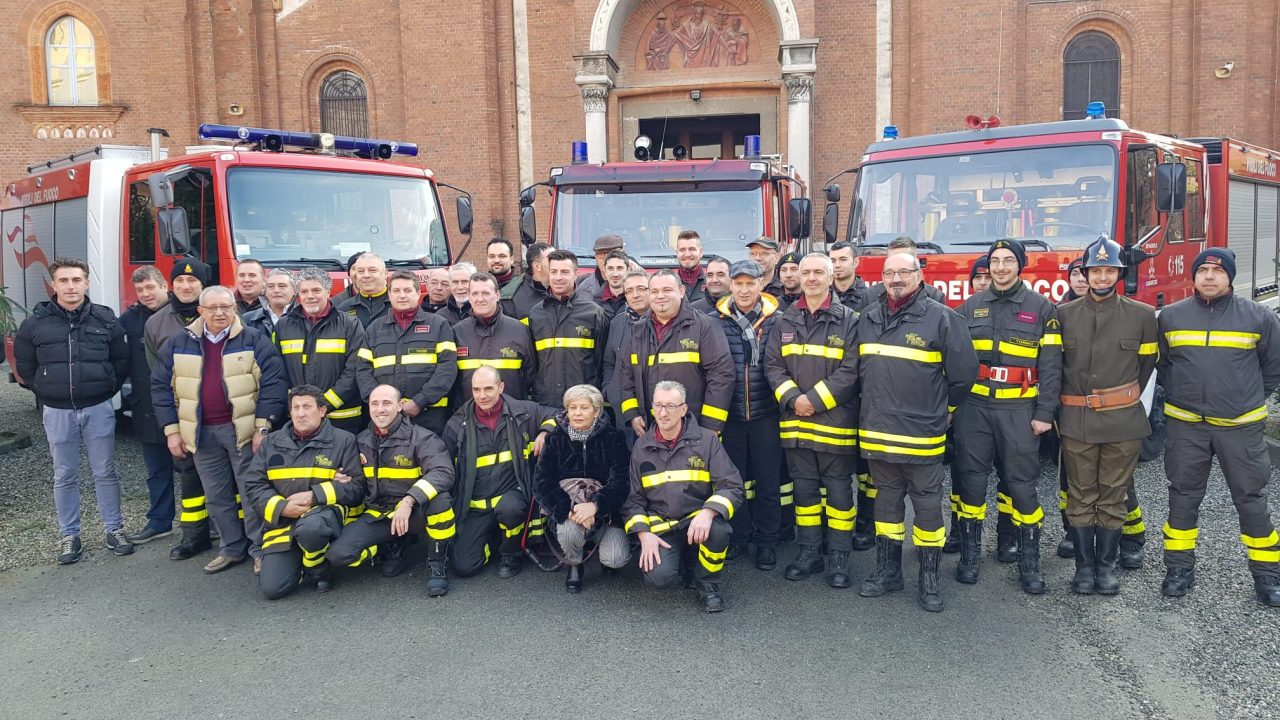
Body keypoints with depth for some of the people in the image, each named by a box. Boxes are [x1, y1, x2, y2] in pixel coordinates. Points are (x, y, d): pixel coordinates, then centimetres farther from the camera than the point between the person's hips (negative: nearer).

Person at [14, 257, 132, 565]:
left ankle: (114, 529, 19)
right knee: (65, 477, 10)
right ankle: (69, 535, 20)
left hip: (98, 409, 0)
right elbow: (25, 366, 9)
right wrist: (47, 395, 7)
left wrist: (105, 391, 5)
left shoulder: (106, 319, -2)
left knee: (105, 472, 7)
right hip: (57, 412, 0)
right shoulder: (35, 323, -2)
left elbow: (121, 361, 8)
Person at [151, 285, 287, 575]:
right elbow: (161, 386, 9)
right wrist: (172, 430, 3)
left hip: (242, 429, -4)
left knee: (252, 493, 0)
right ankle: (232, 549, 24)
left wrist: (263, 427, -13)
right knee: (216, 497, 11)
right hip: (202, 433, 4)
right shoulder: (178, 344, 7)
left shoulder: (254, 340, -2)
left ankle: (260, 550, 10)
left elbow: (272, 383, -7)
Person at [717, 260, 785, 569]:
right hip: (730, 414, 1)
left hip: (765, 413, -1)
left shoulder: (776, 319, -1)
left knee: (768, 480, 6)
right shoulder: (717, 320, 1)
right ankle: (738, 536, 25)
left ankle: (767, 541, 20)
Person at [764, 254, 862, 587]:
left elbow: (850, 370, -10)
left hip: (835, 422, -3)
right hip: (795, 422, 3)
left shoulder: (848, 321, -3)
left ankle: (839, 557, 15)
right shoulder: (785, 321, 9)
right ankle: (809, 552, 22)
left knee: (839, 491, 5)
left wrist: (815, 400, -15)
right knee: (804, 489, 11)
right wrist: (793, 399, -10)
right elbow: (772, 365, 4)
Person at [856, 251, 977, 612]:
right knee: (887, 502, 15)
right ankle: (888, 571, 26)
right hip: (877, 432, 5)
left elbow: (963, 372, -3)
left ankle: (929, 577, 18)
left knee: (928, 505, 5)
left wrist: (941, 408, 7)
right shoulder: (868, 319, 8)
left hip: (922, 434, -5)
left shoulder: (941, 318, -8)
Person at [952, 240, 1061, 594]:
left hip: (1019, 409, -2)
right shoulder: (970, 307, 8)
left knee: (1021, 482, 2)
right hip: (973, 406, 2)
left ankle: (1029, 562, 14)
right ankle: (969, 554, 17)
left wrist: (1044, 413, -8)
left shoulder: (1042, 308, 1)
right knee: (971, 478, 5)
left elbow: (1051, 366, -2)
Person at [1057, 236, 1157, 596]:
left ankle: (1107, 565, 20)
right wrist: (1064, 407, 8)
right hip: (1077, 422, 0)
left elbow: (1146, 364, 11)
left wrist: (1123, 400, 11)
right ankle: (1084, 566, 16)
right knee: (1081, 498, 6)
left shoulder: (1142, 315, 2)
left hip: (1122, 422, 0)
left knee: (1113, 497, 8)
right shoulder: (1064, 315, 2)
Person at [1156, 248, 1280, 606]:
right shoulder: (1170, 316, 1)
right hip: (1186, 425, 1)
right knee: (1183, 497, 9)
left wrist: (1250, 398, 10)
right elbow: (1160, 362, 15)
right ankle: (1180, 568, 19)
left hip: (1240, 426, -1)